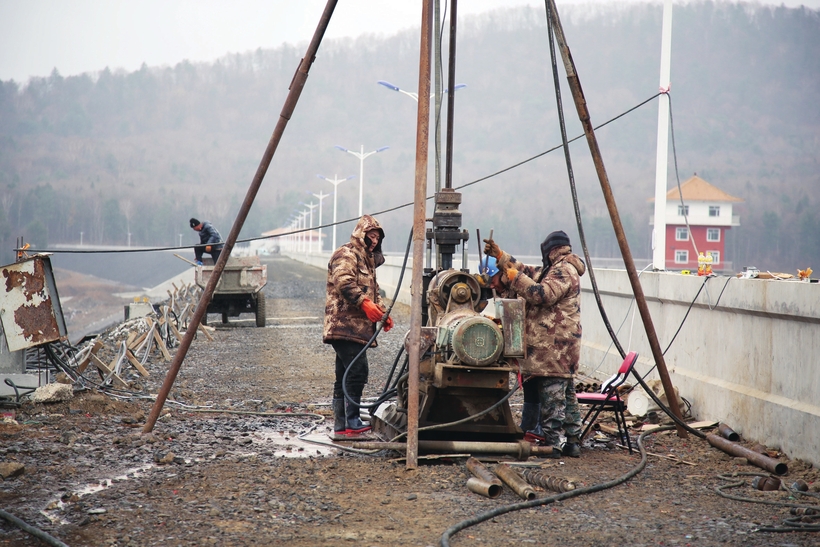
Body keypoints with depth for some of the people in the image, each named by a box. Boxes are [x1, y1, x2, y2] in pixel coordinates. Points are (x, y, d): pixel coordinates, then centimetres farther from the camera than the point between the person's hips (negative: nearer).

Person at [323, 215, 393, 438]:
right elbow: (344, 282, -22)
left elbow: (373, 291, 30)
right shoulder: (346, 255, -5)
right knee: (357, 370, -17)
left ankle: (341, 426, 12)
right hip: (345, 325, -11)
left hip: (357, 327, 11)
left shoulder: (367, 259, 27)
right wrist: (364, 303, -28)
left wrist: (382, 312, 14)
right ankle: (352, 421, -17)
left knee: (344, 376, 10)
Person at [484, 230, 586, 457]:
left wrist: (514, 277, -20)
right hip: (561, 347, 11)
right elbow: (528, 271, 29)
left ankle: (552, 442, -11)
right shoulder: (557, 270, 21)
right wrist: (500, 255, 25)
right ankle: (573, 442, 13)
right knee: (566, 394, 11)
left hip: (555, 346, -11)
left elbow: (542, 294, -25)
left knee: (552, 395, -10)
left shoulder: (563, 270, -12)